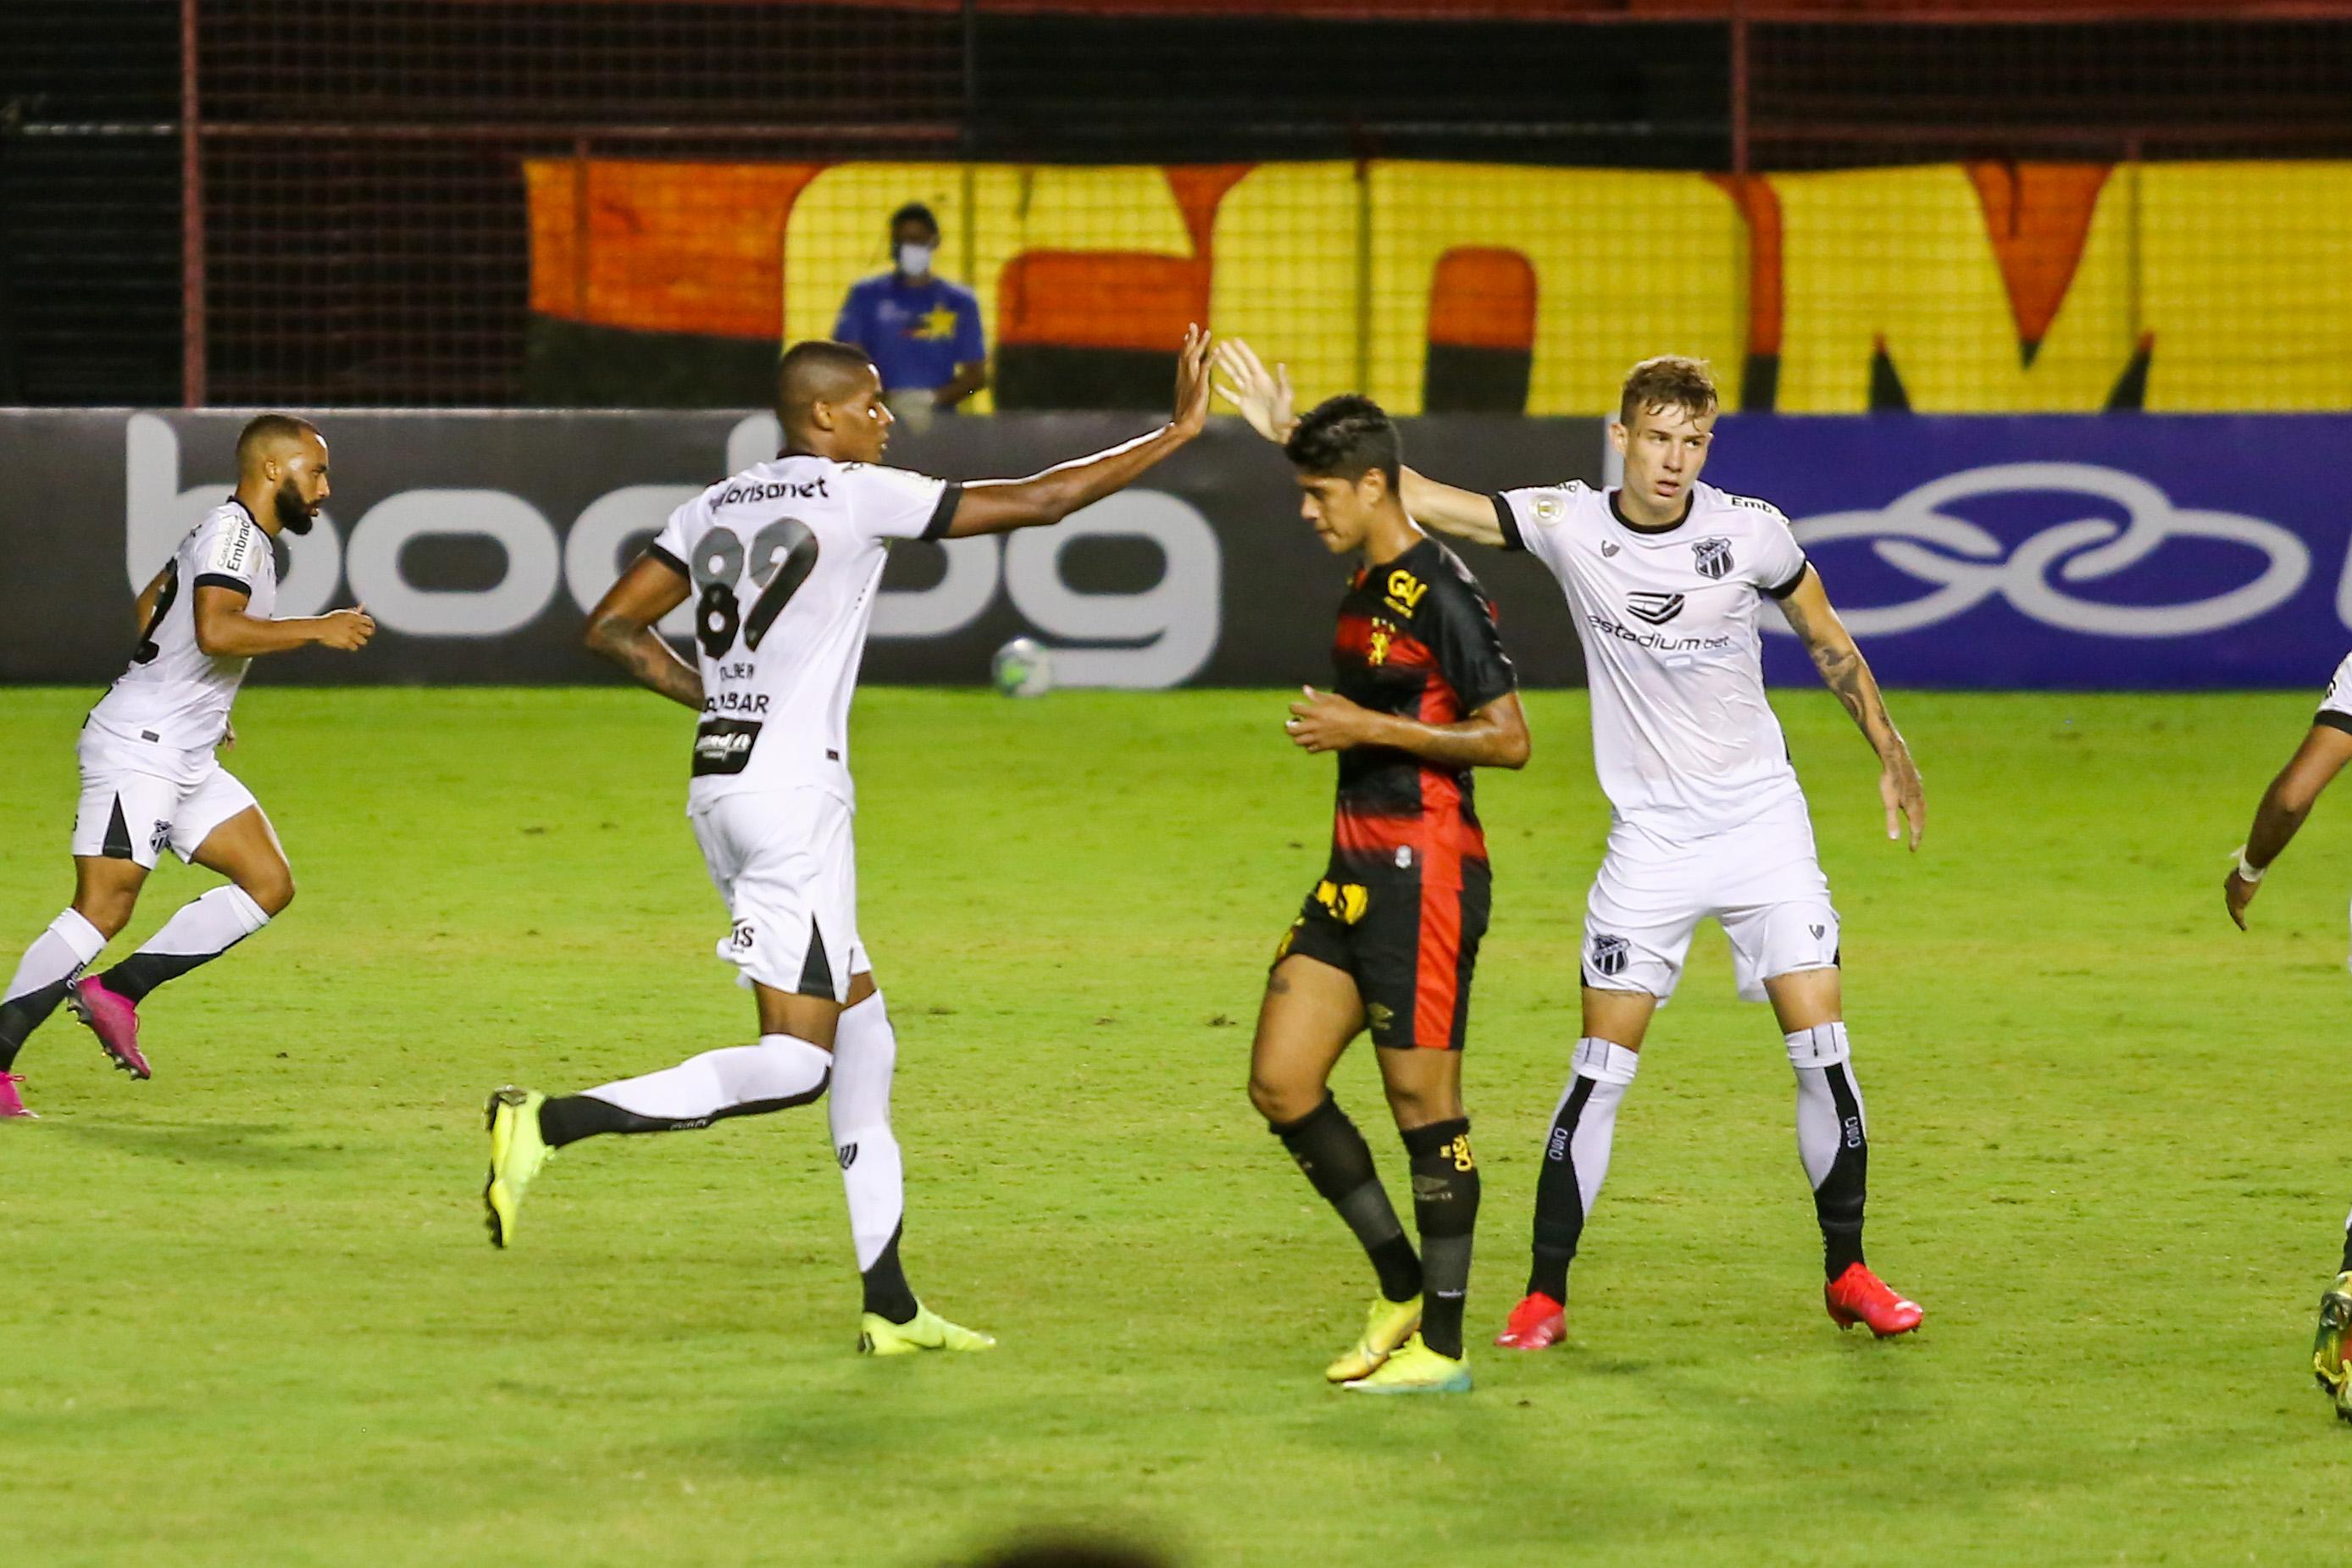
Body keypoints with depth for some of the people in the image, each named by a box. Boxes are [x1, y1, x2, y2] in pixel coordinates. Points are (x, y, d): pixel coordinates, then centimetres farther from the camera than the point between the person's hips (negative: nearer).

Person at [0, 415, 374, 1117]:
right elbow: (216, 630, -29)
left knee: (269, 885, 3)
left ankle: (115, 991, 2)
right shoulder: (233, 530, -13)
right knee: (103, 908, -15)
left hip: (185, 758, 10)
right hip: (137, 749, -10)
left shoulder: (236, 533, 17)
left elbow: (150, 604, 31)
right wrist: (317, 629, -22)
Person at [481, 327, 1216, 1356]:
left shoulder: (716, 508, 13)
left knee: (861, 1035, 14)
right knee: (794, 1064, -10)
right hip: (794, 795, -9)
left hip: (718, 787, 9)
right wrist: (1178, 433, 0)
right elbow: (1035, 502, -7)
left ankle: (891, 1306, 15)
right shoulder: (858, 495, -7)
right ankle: (550, 1124, -23)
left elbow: (612, 630, 14)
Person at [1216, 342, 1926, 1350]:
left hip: (1762, 820, 0)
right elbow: (1420, 501, -5)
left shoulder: (1751, 532, -7)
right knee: (1601, 1068, -4)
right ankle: (1544, 1294, 4)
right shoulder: (1568, 526, -7)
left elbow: (1828, 642, 9)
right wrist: (1293, 435, -12)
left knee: (1822, 1047, -6)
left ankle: (1847, 1273, 9)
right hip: (1650, 838, 0)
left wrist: (1890, 755, 12)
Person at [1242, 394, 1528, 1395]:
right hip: (1354, 870, 9)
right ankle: (1403, 1292, 15)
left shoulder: (1441, 592, -13)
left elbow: (1507, 738, -16)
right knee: (1280, 1082, 4)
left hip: (1425, 871, -9)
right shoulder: (1363, 588, 15)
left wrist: (1366, 727, -18)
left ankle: (1440, 1347, 2)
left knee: (1422, 1100, -5)